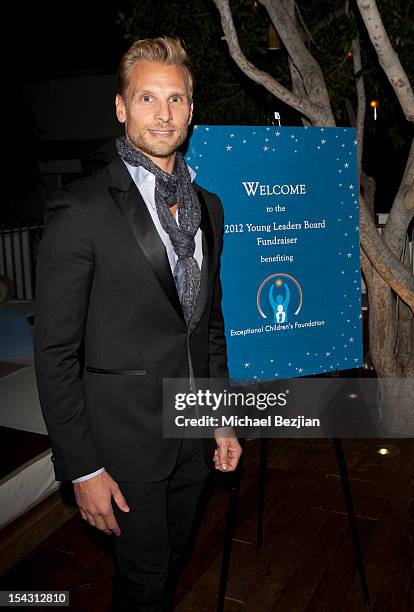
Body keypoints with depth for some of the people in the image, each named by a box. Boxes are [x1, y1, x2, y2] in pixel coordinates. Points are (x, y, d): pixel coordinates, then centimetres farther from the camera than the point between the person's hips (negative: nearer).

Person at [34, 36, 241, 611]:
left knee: (174, 555, 23)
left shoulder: (207, 206, 5)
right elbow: (55, 351, -14)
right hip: (125, 436, -5)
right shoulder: (81, 209, -16)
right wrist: (81, 468, -13)